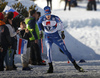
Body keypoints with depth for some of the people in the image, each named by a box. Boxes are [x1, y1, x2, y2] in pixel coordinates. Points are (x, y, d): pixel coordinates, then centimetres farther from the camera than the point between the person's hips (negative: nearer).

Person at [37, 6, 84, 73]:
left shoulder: (55, 18, -18)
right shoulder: (42, 19, -14)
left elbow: (60, 22, 3)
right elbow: (39, 23, 10)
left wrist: (62, 32, 3)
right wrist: (40, 31, 10)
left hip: (56, 36, -1)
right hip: (48, 37, 1)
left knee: (65, 50, -3)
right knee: (48, 49, -25)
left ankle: (75, 65, 4)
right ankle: (50, 67, -14)